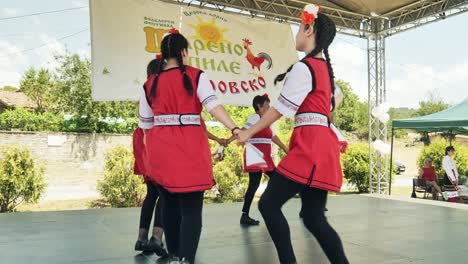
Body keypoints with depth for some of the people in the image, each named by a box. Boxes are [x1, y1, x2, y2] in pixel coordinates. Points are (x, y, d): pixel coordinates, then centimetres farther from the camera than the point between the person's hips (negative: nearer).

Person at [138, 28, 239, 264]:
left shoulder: (150, 83, 10)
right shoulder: (196, 75, 0)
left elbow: (145, 124, 13)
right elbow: (213, 105, -14)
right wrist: (235, 129, -21)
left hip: (161, 149, 4)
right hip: (189, 146, -4)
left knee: (170, 205, 17)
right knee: (191, 208, -1)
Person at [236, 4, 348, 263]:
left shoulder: (304, 67, -8)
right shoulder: (323, 66, 21)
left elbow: (280, 108, -8)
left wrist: (248, 133, 0)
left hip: (310, 146, -10)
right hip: (318, 145, 10)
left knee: (269, 204, -7)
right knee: (313, 217, 7)